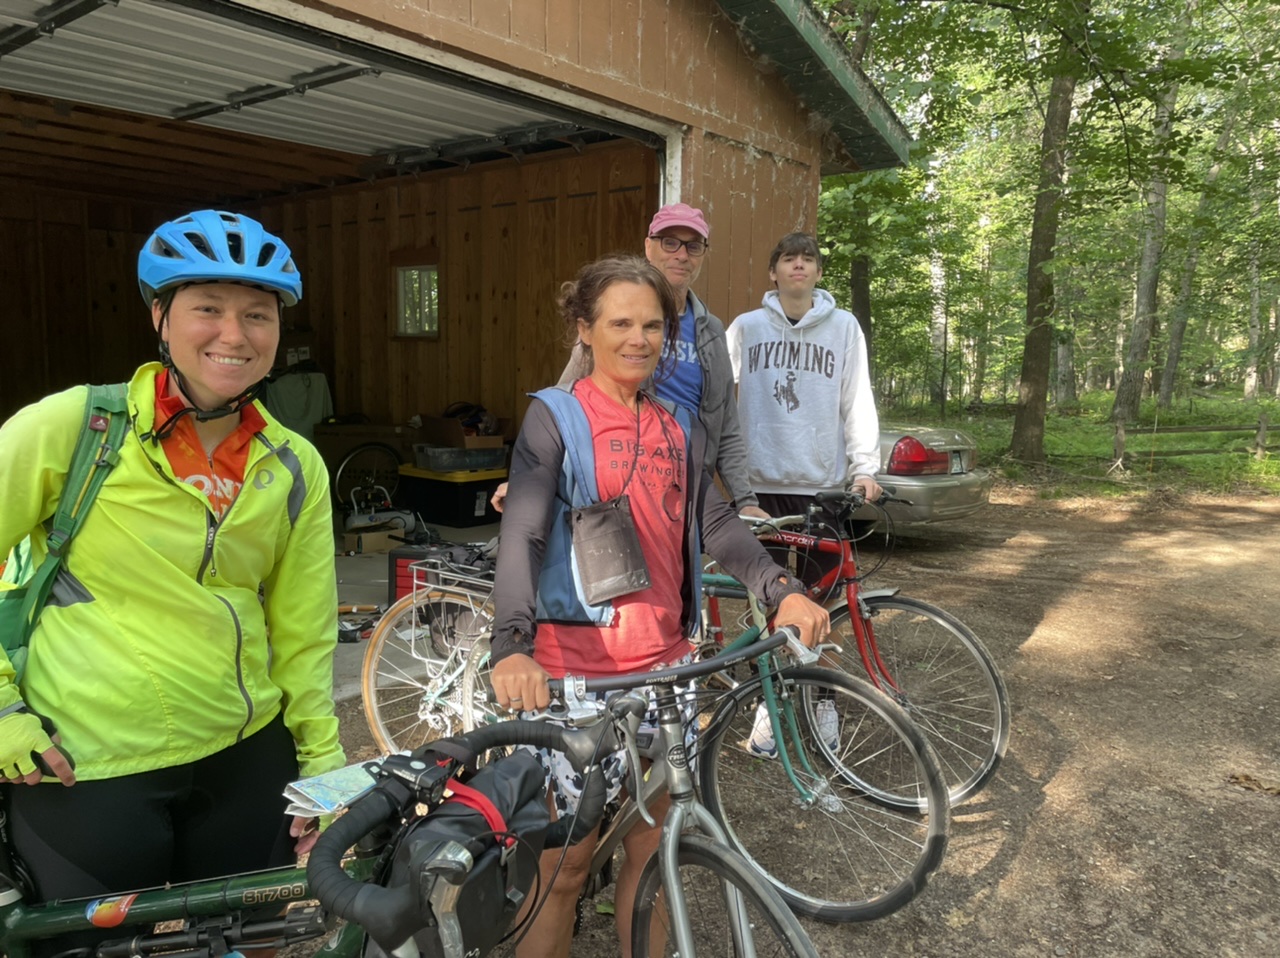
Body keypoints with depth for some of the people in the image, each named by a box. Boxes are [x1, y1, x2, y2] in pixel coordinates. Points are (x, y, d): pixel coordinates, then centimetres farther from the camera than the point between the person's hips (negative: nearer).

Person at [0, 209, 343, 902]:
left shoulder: (296, 469, -2)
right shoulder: (71, 424, -12)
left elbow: (301, 637, 3)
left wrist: (323, 763, 4)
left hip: (247, 759, 3)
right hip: (81, 772, -3)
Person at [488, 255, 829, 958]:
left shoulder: (679, 427, 10)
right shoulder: (555, 416, -6)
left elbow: (715, 521, 6)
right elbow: (521, 536, -17)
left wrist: (781, 590, -11)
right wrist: (512, 648, -31)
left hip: (664, 662, 5)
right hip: (577, 668, -5)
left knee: (651, 846, 16)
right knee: (567, 861, 5)